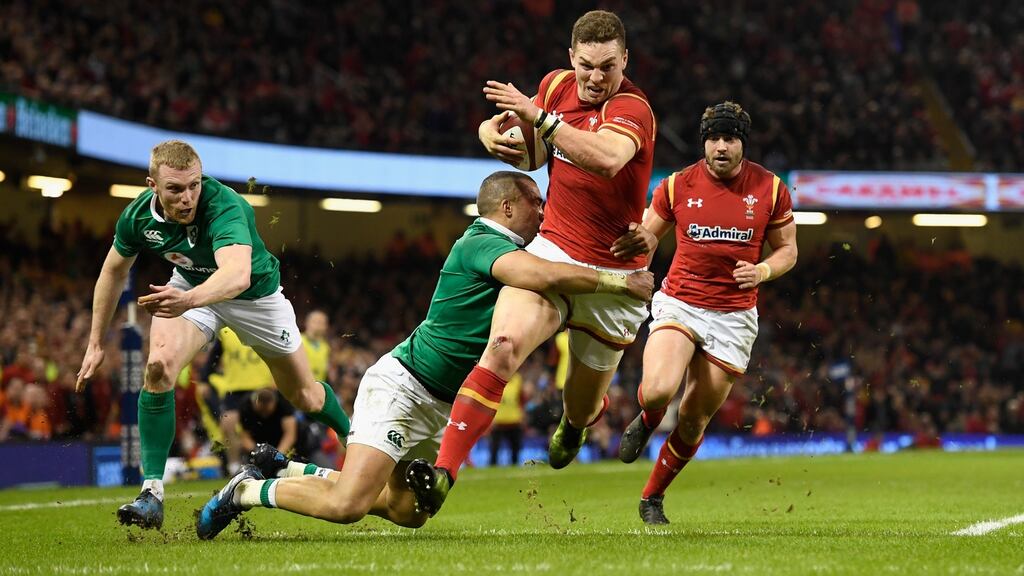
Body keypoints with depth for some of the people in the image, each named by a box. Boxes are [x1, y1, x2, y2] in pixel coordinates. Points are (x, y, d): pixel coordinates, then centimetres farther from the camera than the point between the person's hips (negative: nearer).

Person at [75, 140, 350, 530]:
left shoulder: (224, 207, -41)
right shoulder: (139, 216, -23)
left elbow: (238, 274, -60)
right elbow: (115, 270, -2)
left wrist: (189, 300, -78)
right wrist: (96, 342, 3)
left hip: (255, 293, -2)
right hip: (190, 287, 3)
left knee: (305, 397, 10)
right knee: (158, 365, -26)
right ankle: (152, 492, -20)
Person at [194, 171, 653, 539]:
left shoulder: (506, 252, 14)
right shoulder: (481, 244, -18)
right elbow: (547, 276, -34)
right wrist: (620, 283, -25)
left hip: (440, 406, 11)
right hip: (403, 386, -11)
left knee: (407, 513, 11)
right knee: (346, 505, -22)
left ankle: (285, 470, 20)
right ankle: (249, 490, 1)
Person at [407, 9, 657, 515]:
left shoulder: (632, 108, -17)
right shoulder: (557, 85, 2)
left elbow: (607, 158, -40)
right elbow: (499, 125, 21)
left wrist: (539, 117, -43)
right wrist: (495, 134, -4)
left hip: (613, 276, -3)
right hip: (552, 251, 3)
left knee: (582, 406, 13)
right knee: (505, 343, -27)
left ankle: (579, 417, 55)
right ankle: (444, 470, -36)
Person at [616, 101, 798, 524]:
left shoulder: (770, 189, -1)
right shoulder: (677, 186, -2)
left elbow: (787, 250, 9)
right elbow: (646, 236, 12)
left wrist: (762, 271, -13)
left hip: (734, 316, 1)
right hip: (679, 306, -1)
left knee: (693, 421, 4)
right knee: (658, 390, -26)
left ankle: (653, 498, 26)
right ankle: (646, 422, 12)